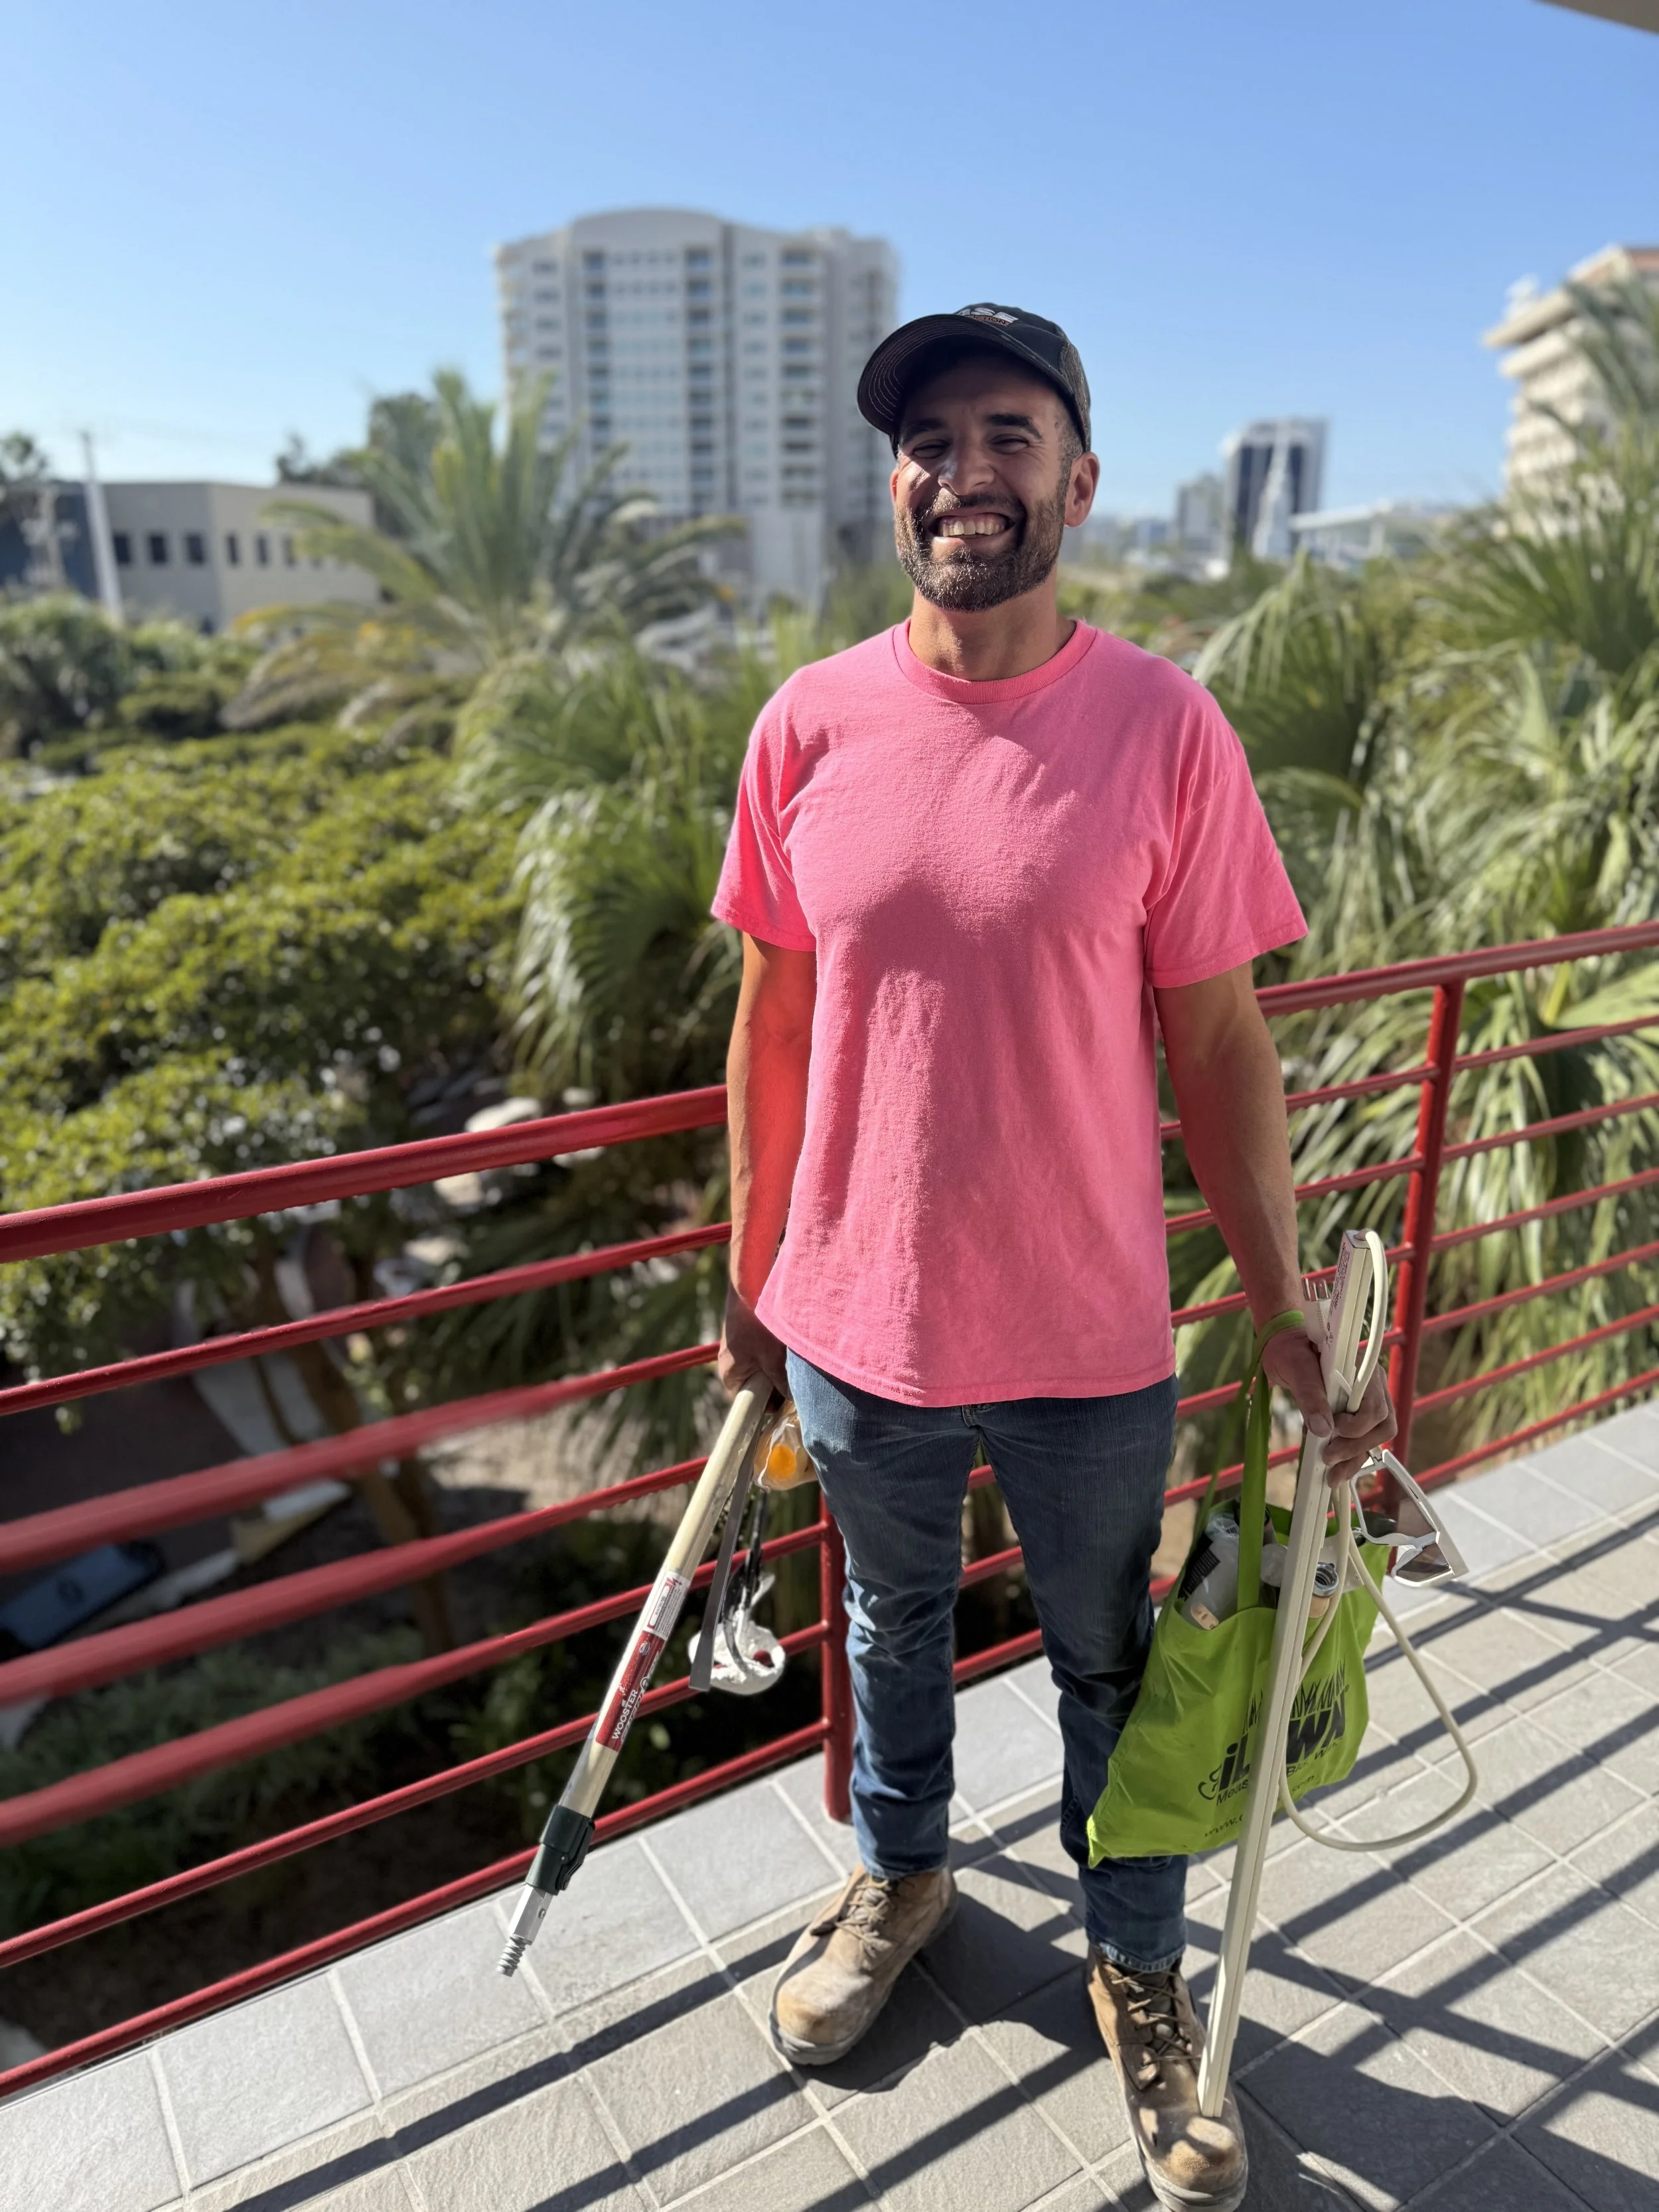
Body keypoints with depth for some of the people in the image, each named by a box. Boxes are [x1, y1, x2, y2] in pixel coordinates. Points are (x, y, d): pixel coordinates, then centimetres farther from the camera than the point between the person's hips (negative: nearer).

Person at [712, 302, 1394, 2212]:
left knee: (1113, 1671, 20)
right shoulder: (810, 727, -5)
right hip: (859, 1327, 2)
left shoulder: (1164, 728, -10)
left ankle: (1138, 1976, 47)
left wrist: (1282, 1320, -3)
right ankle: (899, 1877, 55)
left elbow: (1219, 1043, -6)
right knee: (893, 1625, 25)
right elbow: (775, 1018, 2)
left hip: (1090, 1342, -1)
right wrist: (751, 1272, 8)